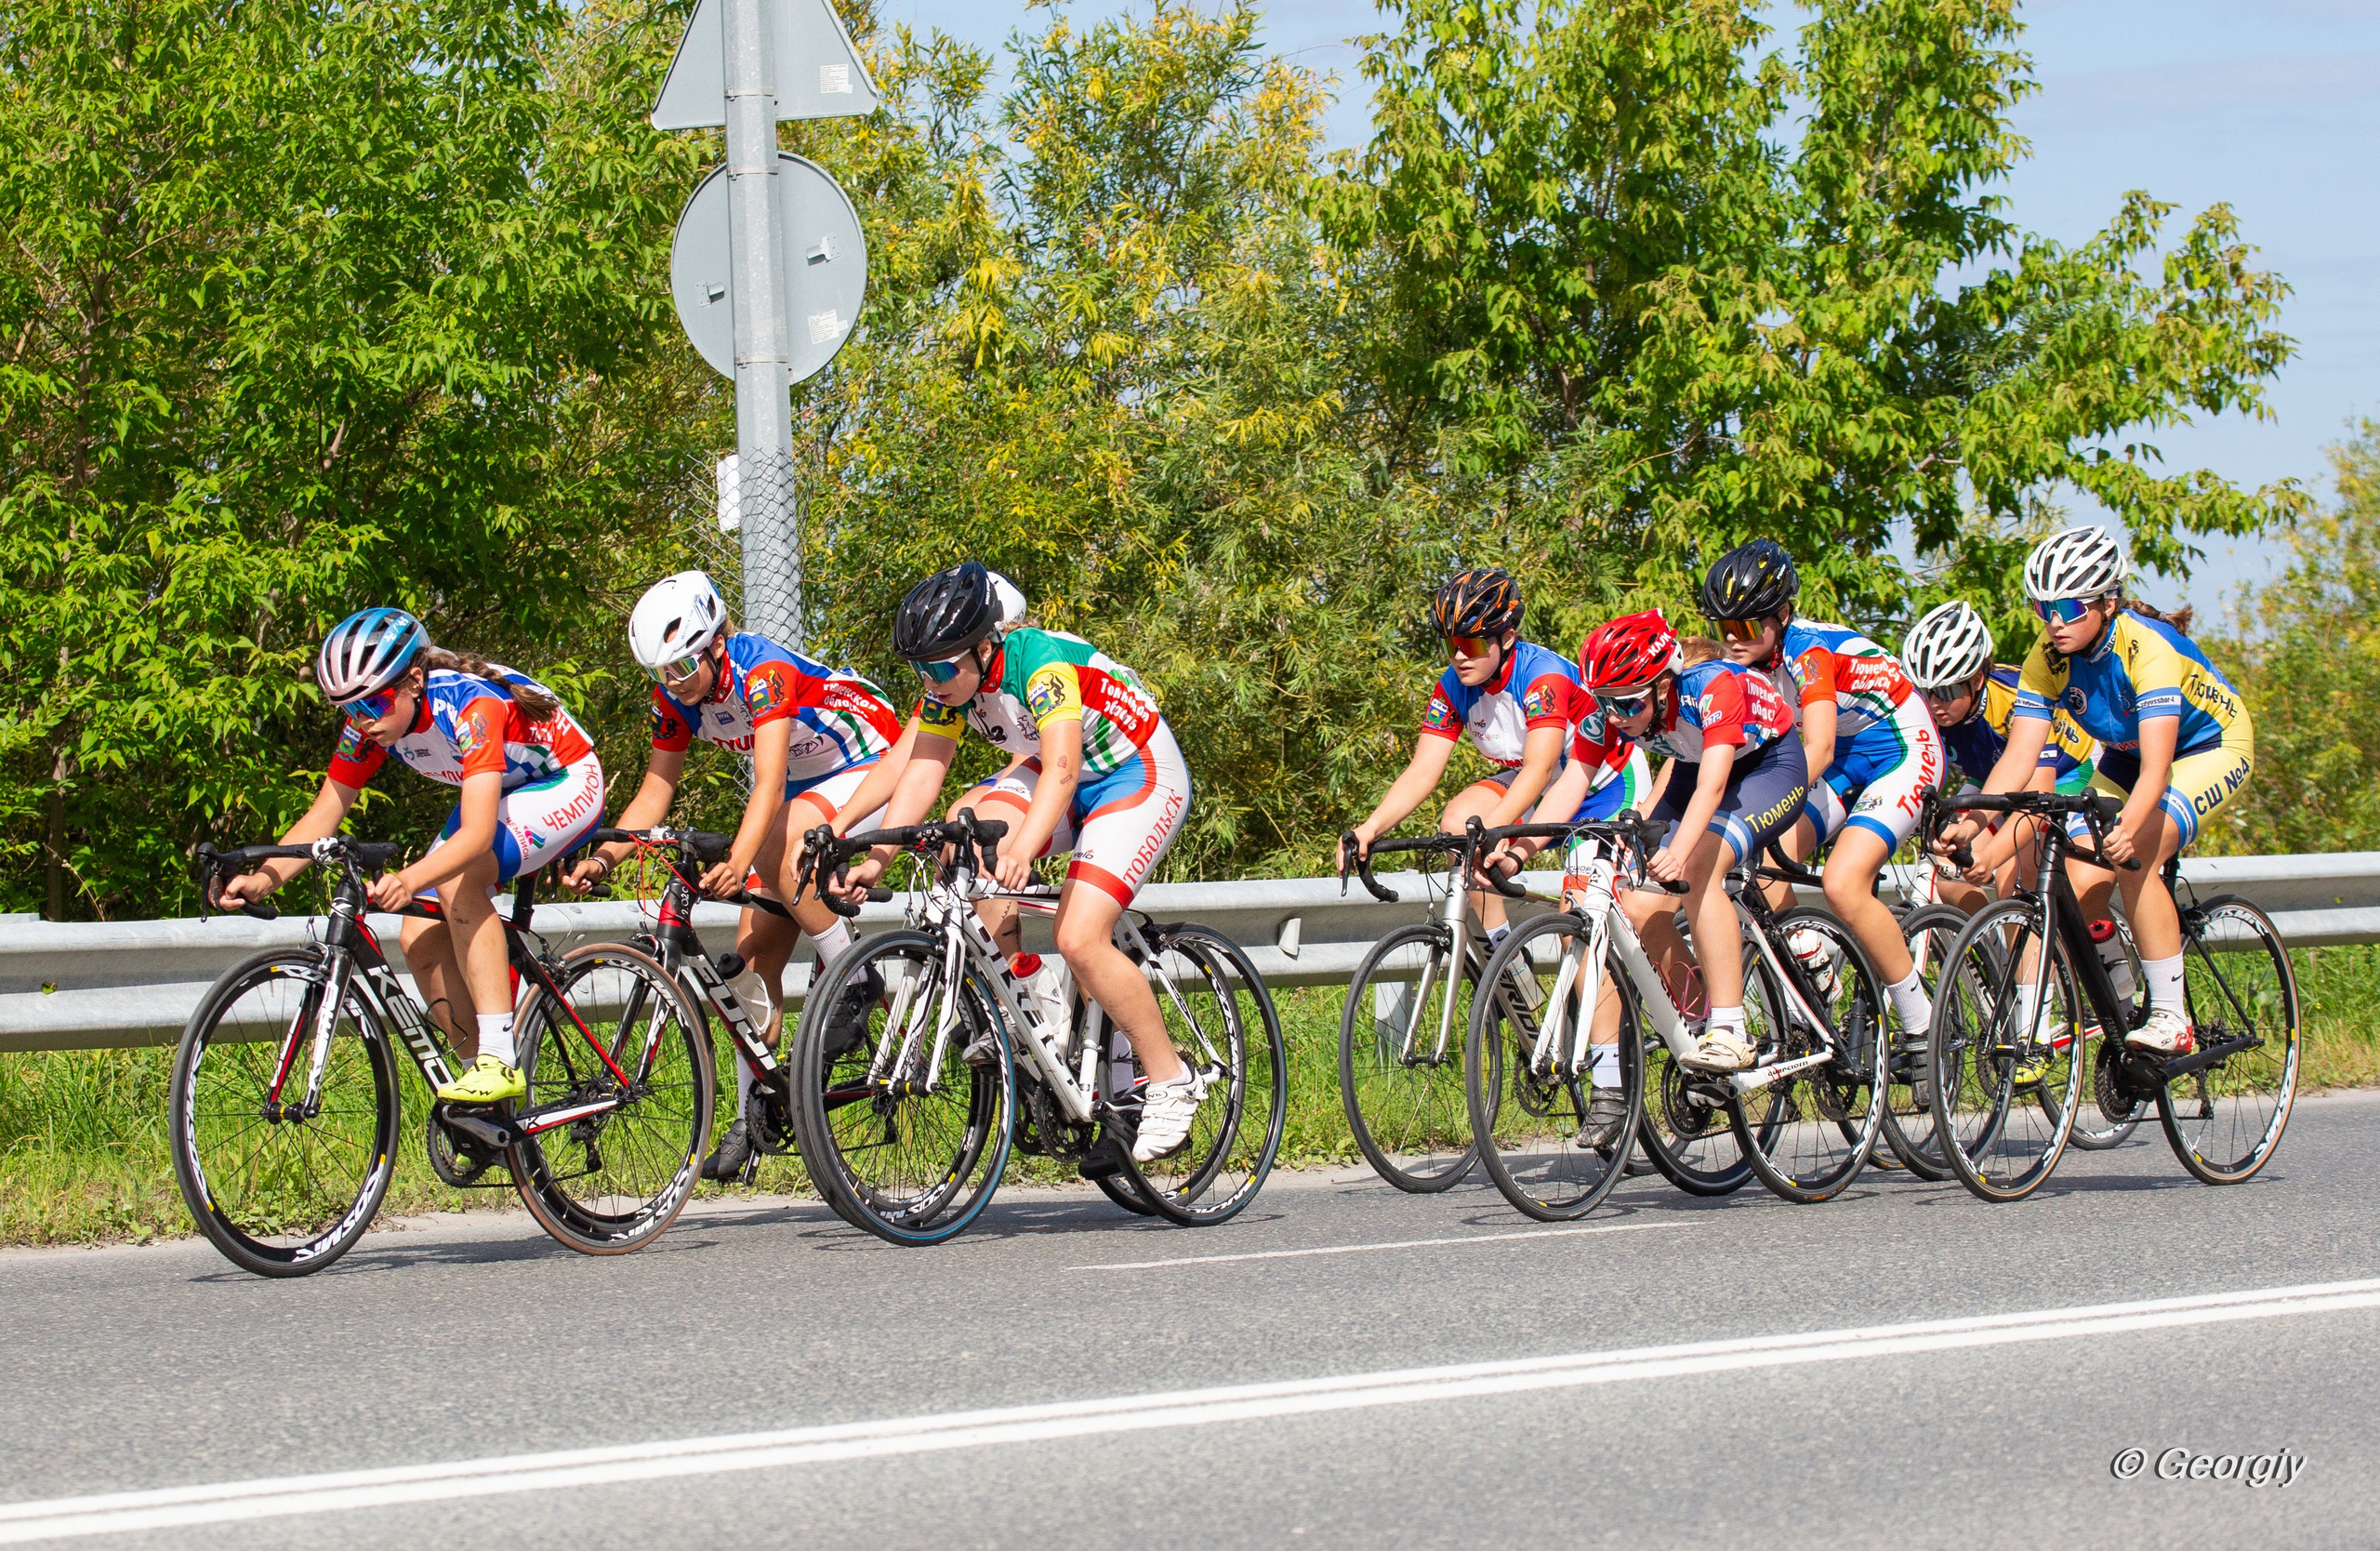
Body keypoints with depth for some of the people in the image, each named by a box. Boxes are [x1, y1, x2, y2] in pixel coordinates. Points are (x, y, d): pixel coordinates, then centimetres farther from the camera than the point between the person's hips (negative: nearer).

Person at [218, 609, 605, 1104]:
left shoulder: (471, 705, -36)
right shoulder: (371, 719, -14)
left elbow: (477, 834, -44)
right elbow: (329, 807, -10)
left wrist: (408, 881, -60)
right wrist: (265, 877, -26)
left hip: (565, 785, -8)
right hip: (495, 796, 8)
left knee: (457, 881, -32)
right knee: (421, 942, -9)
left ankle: (500, 1058, -30)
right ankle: (478, 1063, 6)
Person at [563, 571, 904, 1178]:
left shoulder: (764, 671, -31)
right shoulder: (678, 695, -9)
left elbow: (769, 784, -42)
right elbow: (656, 789, -4)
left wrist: (737, 861, -56)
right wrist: (603, 857, -20)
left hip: (868, 764, -8)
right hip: (803, 787, 8)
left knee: (778, 850, -36)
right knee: (756, 951, -3)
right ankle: (750, 1117, 4)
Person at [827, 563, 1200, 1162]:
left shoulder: (1044, 662, -31)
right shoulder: (949, 683, -10)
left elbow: (1061, 769, -43)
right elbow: (919, 772, -14)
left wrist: (1022, 849, -58)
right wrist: (876, 859, -27)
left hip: (1140, 778, -7)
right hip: (1048, 772, 7)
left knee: (1079, 939, -22)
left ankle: (1171, 1081, -5)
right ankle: (1033, 993, -8)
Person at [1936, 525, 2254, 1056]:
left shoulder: (2147, 647, -34)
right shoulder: (2048, 657, -17)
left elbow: (2156, 767, -43)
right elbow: (2019, 756, -22)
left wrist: (2127, 829, -61)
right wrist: (1970, 823, -38)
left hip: (2211, 747, -6)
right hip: (2126, 755, 6)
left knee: (2133, 861, -28)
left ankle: (2172, 1018, -21)